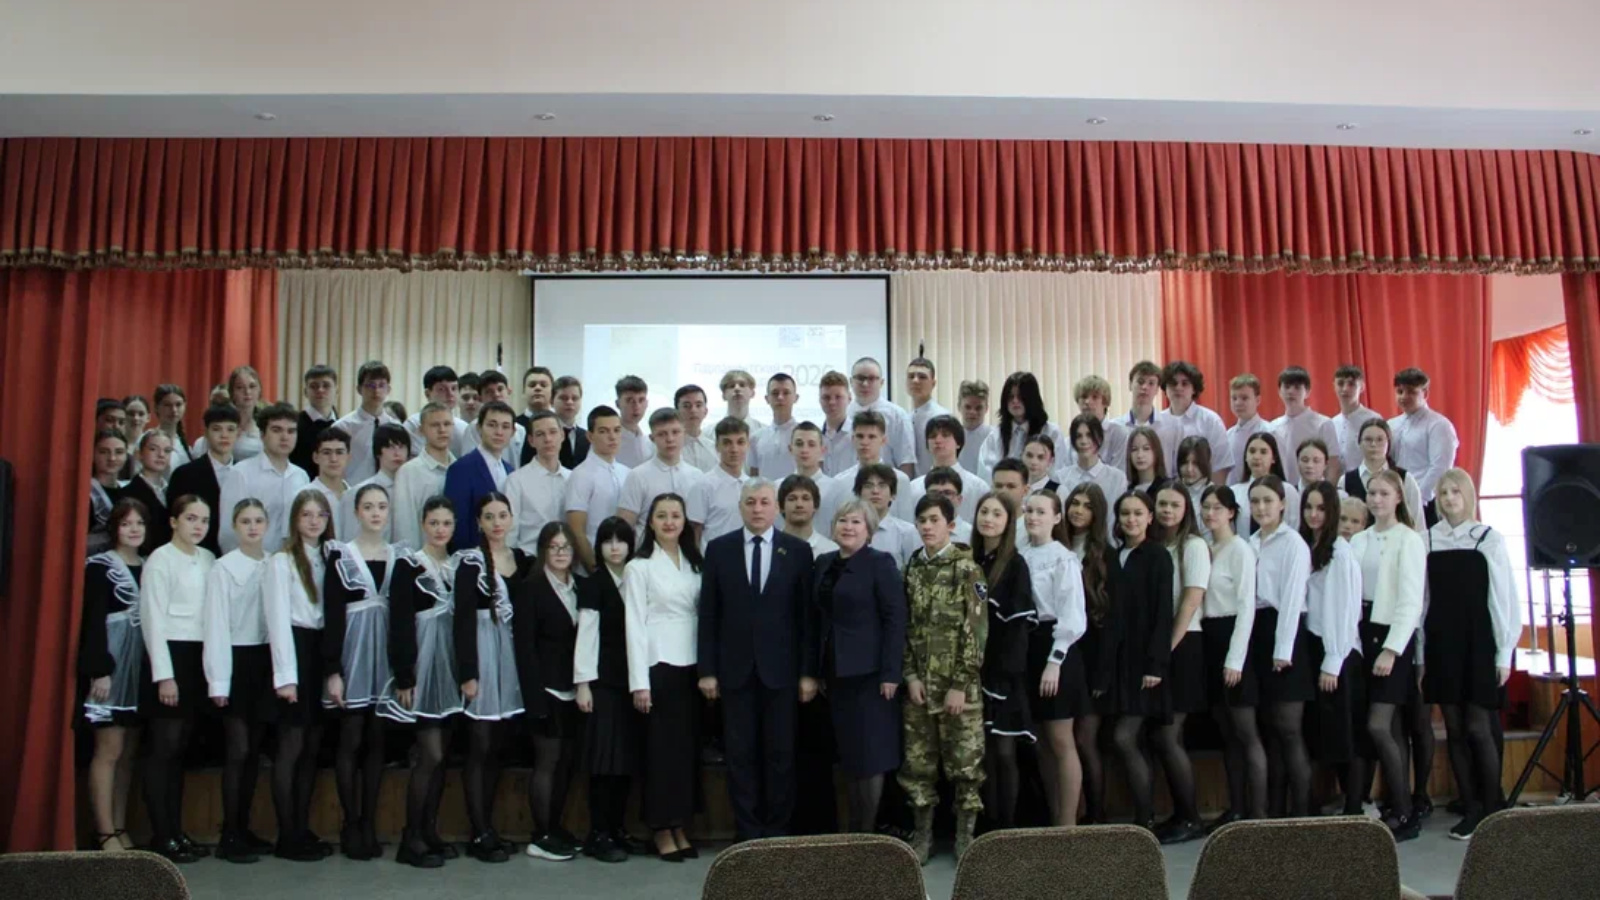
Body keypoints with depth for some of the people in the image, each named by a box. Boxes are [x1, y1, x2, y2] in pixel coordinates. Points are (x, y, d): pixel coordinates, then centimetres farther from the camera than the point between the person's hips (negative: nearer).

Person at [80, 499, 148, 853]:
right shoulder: (99, 566, -3)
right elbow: (93, 621, -8)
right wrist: (99, 670, -15)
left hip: (142, 665, 5)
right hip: (111, 663, -5)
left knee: (128, 752, 9)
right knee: (109, 750, -5)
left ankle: (120, 828, 15)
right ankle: (105, 833, 1)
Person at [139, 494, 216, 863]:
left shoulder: (208, 559, 11)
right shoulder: (160, 560, -7)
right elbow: (153, 619, -10)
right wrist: (163, 675, -14)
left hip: (198, 657, 6)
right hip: (169, 654, -6)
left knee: (180, 748, 11)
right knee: (164, 747, -2)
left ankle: (176, 831, 17)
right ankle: (161, 836, 6)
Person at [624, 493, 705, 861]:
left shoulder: (695, 564, 11)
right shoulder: (639, 567, -2)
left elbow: (704, 615, 8)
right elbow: (635, 625, -6)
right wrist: (639, 682, -11)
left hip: (692, 665, 4)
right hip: (659, 665, -4)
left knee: (688, 747, 8)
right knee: (661, 747, 1)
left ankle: (681, 828, 19)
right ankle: (662, 831, 13)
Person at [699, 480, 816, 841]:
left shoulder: (798, 550, 2)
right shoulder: (718, 549, 5)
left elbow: (807, 615, 0)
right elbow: (708, 614, 4)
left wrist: (809, 672, -3)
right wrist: (707, 670, -1)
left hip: (781, 669, -1)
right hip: (735, 669, 1)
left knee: (780, 754, 5)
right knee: (740, 754, 6)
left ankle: (776, 832, 18)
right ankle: (747, 833, 17)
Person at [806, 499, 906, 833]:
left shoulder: (880, 563, -7)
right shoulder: (823, 563, 11)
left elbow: (895, 618, -12)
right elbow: (814, 618, 13)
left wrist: (890, 673, -17)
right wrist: (811, 669, 9)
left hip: (869, 671, -6)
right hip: (835, 670, 6)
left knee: (870, 752, 1)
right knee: (846, 753, 12)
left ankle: (868, 832, 14)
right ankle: (851, 828, 22)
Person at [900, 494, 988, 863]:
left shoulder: (968, 567, -6)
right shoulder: (911, 569, 8)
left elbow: (976, 631, -10)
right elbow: (904, 627, 9)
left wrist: (960, 685, -13)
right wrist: (910, 676, -2)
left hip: (959, 685, -4)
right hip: (919, 685, 4)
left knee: (965, 762, 4)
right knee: (917, 761, 8)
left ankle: (966, 836, 18)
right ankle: (922, 833, 21)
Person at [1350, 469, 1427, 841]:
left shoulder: (1409, 541, -6)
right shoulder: (1358, 541, 12)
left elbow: (1410, 601, -11)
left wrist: (1391, 649, -16)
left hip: (1393, 636, -6)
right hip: (1362, 633, 6)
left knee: (1378, 727, -10)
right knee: (1386, 730, 8)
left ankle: (1405, 813, 2)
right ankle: (1398, 807, 17)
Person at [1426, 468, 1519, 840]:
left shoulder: (1489, 539, -1)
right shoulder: (1426, 541, 4)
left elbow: (1503, 598, -2)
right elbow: (1421, 598, 3)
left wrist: (1504, 653, -5)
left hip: (1479, 644, -2)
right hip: (1442, 645, 2)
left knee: (1479, 728, -3)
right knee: (1455, 730, 6)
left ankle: (1492, 808, 13)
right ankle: (1470, 809, 15)